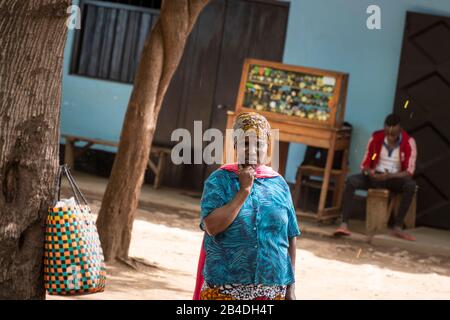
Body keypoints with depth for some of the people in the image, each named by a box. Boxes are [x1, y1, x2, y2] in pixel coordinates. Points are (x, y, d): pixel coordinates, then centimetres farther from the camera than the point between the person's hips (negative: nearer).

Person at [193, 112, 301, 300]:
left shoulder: (279, 184, 7)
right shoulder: (220, 179, -3)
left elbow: (290, 238, 10)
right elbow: (212, 227, -16)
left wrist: (290, 287, 7)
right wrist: (244, 190, -14)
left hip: (272, 291, 3)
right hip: (224, 289, -3)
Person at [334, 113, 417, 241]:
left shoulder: (408, 142, -12)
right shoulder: (376, 138, -7)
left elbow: (409, 171, -17)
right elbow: (365, 164, -3)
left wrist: (390, 176, -34)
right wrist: (371, 173, -28)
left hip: (395, 178, -1)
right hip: (375, 176, 1)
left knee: (410, 185, -35)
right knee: (351, 180, -28)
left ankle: (397, 227, -31)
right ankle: (344, 224, -37)